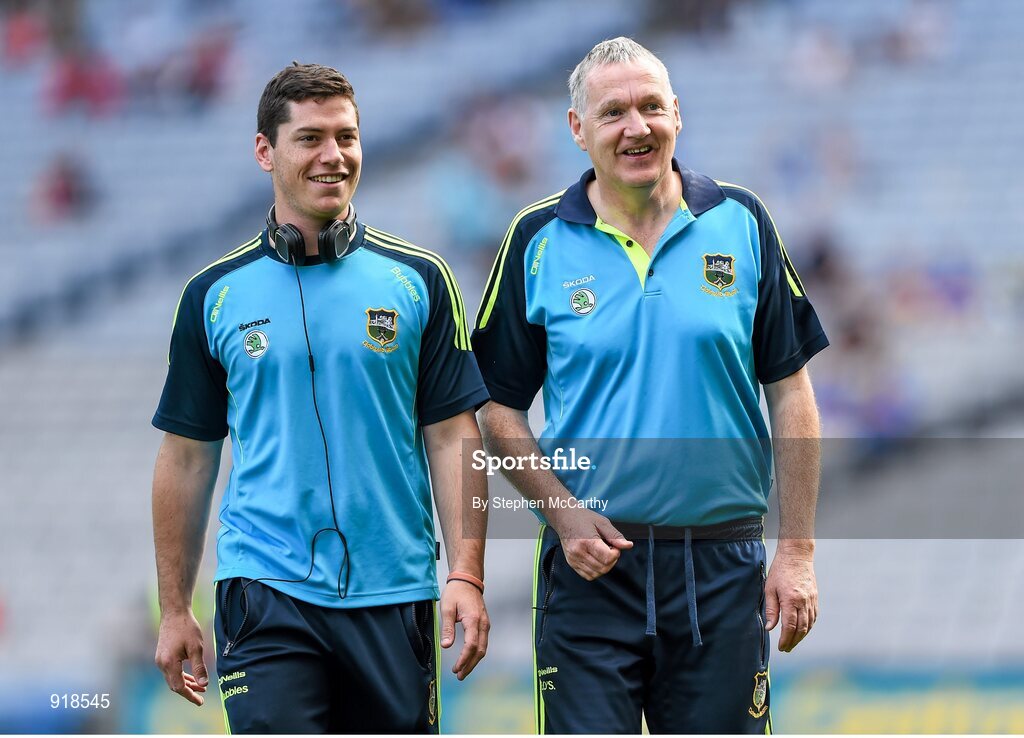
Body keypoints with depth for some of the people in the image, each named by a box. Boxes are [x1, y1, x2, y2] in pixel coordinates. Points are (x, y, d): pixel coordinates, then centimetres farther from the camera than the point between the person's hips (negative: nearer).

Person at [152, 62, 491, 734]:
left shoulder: (419, 280, 5)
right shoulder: (216, 295, 5)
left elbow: (452, 437, 3)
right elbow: (188, 459, 10)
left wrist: (467, 576, -7)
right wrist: (174, 610, 8)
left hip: (393, 596, 1)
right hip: (266, 592, -1)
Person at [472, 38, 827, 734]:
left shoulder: (740, 222, 4)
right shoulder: (540, 240, 2)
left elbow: (790, 394, 5)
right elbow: (498, 408, 5)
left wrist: (797, 552, -1)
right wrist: (564, 514, -10)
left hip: (722, 568, 1)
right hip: (591, 564, -1)